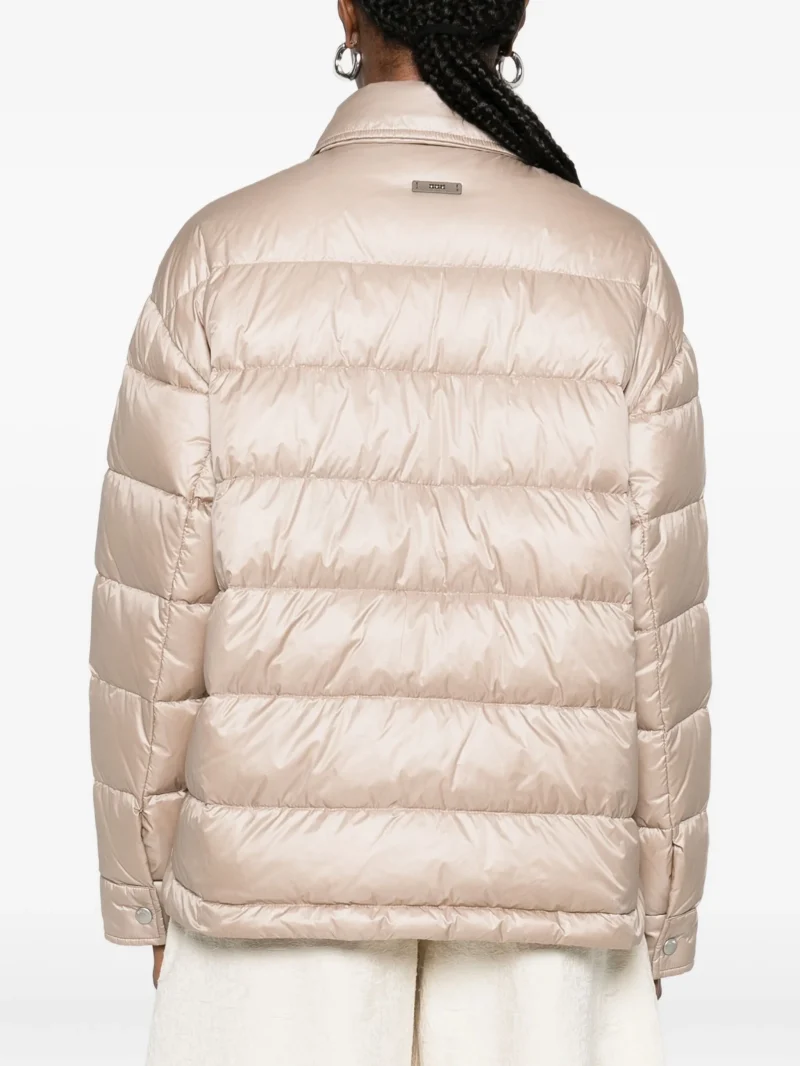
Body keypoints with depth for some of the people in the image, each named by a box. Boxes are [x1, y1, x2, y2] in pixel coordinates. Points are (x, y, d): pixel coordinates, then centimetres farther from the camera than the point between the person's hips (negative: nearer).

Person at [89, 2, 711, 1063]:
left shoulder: (226, 255, -9)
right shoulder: (617, 271, -7)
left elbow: (158, 609, -7)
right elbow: (654, 627, -5)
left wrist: (144, 886, 7)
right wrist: (658, 916, 7)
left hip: (293, 848, 0)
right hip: (536, 872, 1)